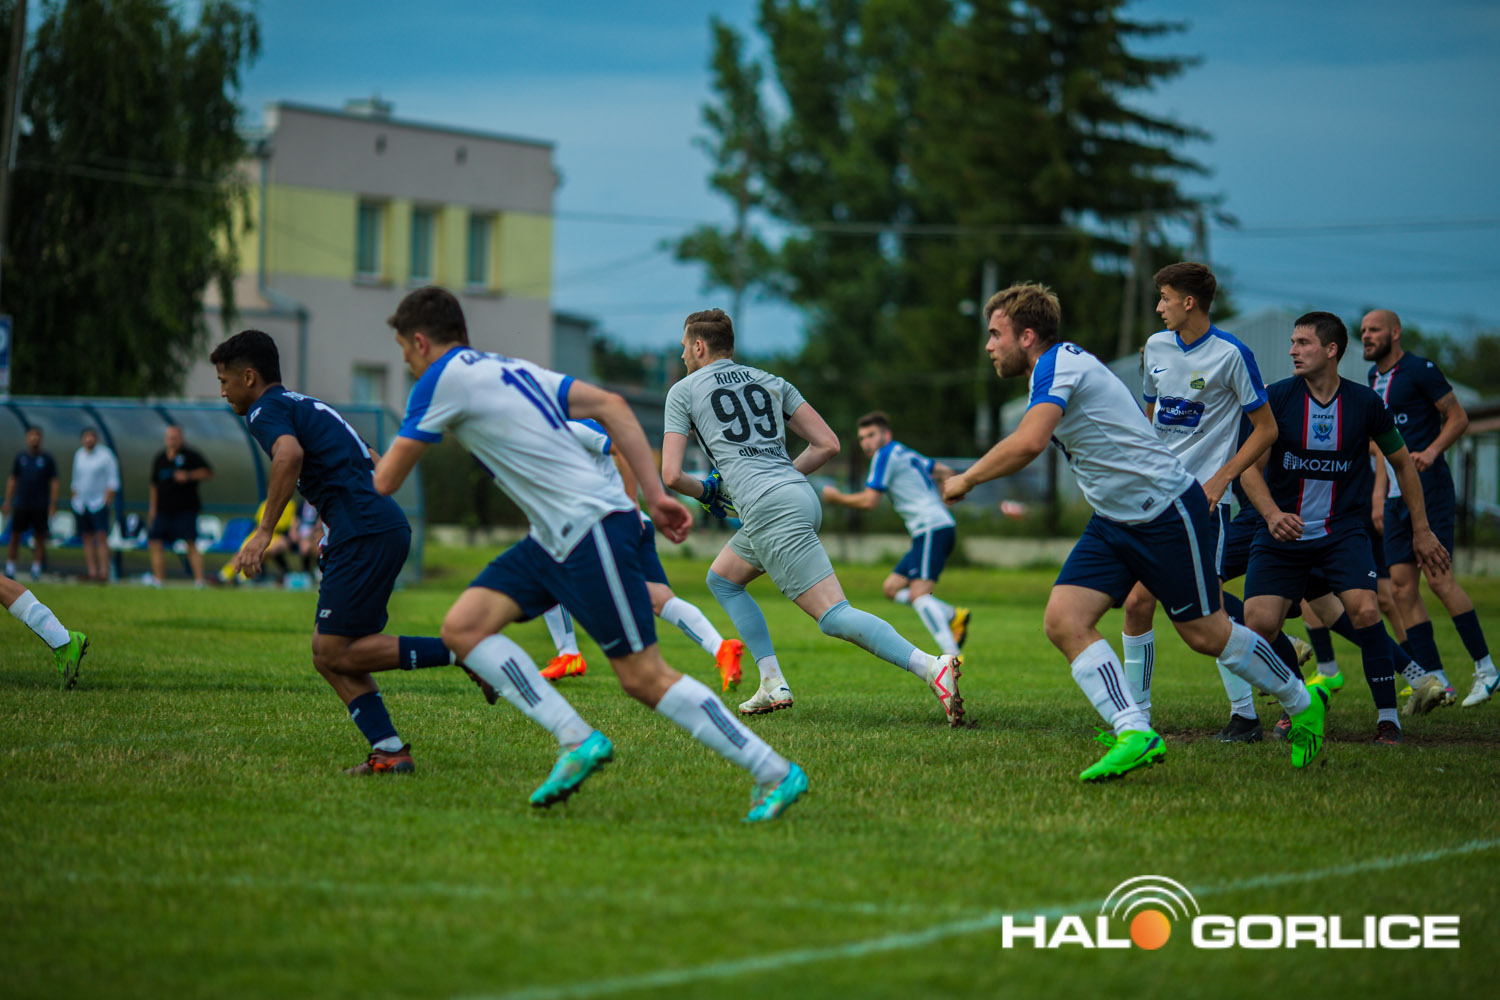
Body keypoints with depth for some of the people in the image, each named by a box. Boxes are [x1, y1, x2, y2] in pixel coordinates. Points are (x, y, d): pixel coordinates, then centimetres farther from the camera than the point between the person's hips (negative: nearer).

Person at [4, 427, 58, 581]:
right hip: (21, 503, 1)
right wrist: (7, 502, 7)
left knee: (39, 536, 1)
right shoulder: (20, 458, 8)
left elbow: (54, 482, 3)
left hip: (40, 505, -1)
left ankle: (36, 568, 7)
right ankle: (10, 567, 5)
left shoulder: (47, 458, 3)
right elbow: (12, 480, 12)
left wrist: (53, 504, -4)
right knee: (15, 535, -1)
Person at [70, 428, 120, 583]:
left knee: (101, 537, -13)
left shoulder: (105, 455, -3)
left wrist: (107, 498, -13)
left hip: (98, 503, -5)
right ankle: (92, 572, 3)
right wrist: (75, 495, 15)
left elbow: (113, 481, -3)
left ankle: (104, 572, -16)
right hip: (81, 504, 5)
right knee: (87, 538, 3)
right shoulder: (78, 455, 13)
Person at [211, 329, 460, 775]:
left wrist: (263, 532, -22)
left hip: (364, 533, -10)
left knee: (336, 654, -8)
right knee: (327, 653, 9)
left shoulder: (267, 410, -2)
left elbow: (289, 455, -25)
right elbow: (371, 462, 33)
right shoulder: (307, 406, 28)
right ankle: (389, 751, 0)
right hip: (388, 525, 10)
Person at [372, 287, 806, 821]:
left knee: (645, 677, -8)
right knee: (463, 627, 1)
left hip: (593, 527, -10)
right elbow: (611, 405, 11)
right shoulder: (512, 369, 19)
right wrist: (655, 494, 6)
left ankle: (775, 774, -2)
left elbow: (384, 483, -1)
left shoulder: (444, 377, -5)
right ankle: (576, 741, -4)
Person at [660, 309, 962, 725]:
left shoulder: (683, 391, 9)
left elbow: (671, 474, 1)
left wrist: (706, 492, 20)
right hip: (799, 494, 7)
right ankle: (773, 684, 15)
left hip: (768, 508, -7)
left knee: (833, 616, -13)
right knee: (721, 578, 26)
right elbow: (828, 444, 15)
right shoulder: (769, 382, 23)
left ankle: (932, 666, -31)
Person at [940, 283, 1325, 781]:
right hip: (1113, 523, 9)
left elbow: (1028, 442, -34)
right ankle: (1135, 734, -17)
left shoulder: (1060, 363, -19)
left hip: (1169, 511, -9)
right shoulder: (1059, 367, 11)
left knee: (1206, 634, 2)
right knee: (1064, 621, -10)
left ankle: (1303, 705, 25)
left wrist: (967, 479, -21)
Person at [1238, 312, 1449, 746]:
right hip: (1283, 532, 1)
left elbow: (1402, 463, 11)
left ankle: (1388, 716, -9)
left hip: (1343, 531, -1)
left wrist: (1421, 531, 12)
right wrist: (1273, 515, -27)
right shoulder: (1277, 398, -7)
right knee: (1259, 623, -13)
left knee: (1365, 610, -23)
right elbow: (1251, 467, -8)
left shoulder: (1365, 403, -4)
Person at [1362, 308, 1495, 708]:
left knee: (1438, 577, -14)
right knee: (1401, 585, 0)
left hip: (1429, 486, -8)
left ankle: (1486, 669, -5)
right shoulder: (1374, 378, 16)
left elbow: (1458, 417, -7)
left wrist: (1431, 451, -22)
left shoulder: (1419, 370, -8)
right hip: (1396, 493, 8)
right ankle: (1436, 681, 3)